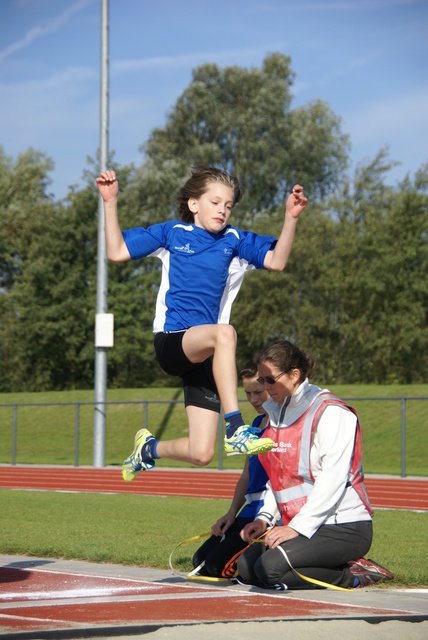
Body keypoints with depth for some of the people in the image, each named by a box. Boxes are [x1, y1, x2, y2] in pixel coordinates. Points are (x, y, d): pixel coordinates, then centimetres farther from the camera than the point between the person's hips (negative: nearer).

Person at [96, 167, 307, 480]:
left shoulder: (234, 240, 12)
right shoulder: (172, 233, 10)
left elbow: (277, 261, -2)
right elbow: (117, 251, 10)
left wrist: (291, 218, -15)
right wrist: (111, 203, 1)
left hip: (205, 355, 4)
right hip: (171, 342, -3)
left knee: (201, 455, -2)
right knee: (225, 333, -38)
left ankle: (149, 448, 32)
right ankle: (235, 430, -42)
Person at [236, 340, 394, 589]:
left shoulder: (331, 413, -12)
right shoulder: (276, 413, 14)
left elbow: (332, 482, -19)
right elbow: (278, 477, 19)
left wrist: (297, 528, -23)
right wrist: (263, 519, 5)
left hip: (345, 528, -9)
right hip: (299, 524, 9)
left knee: (271, 567, -25)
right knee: (246, 566, -5)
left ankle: (352, 575, -8)